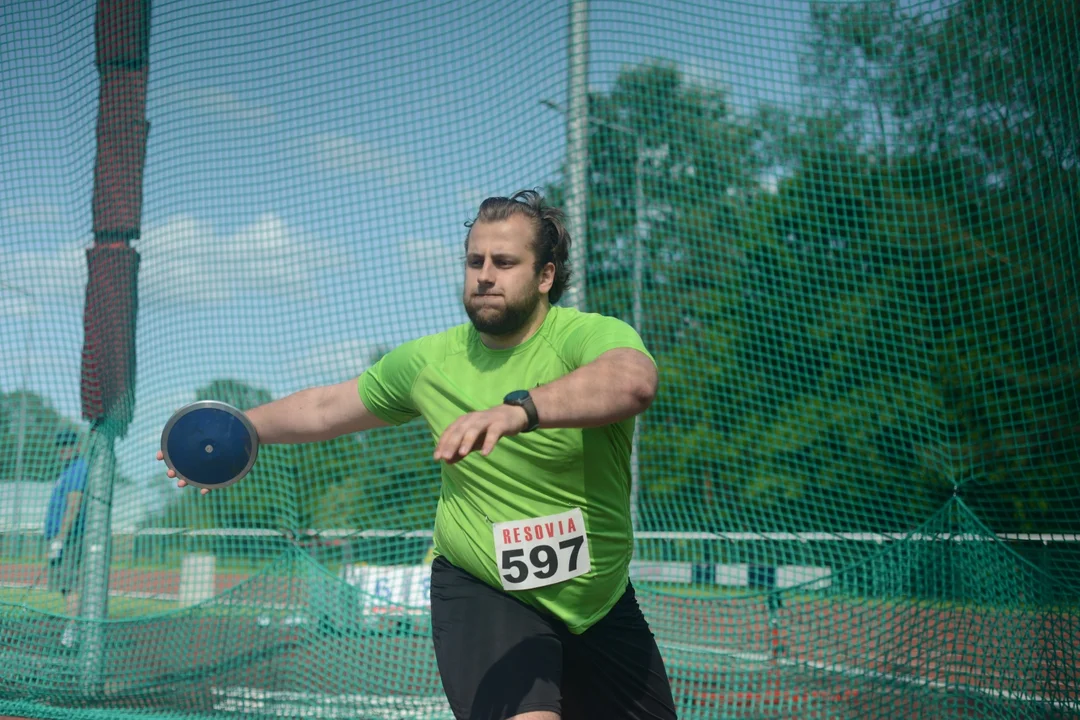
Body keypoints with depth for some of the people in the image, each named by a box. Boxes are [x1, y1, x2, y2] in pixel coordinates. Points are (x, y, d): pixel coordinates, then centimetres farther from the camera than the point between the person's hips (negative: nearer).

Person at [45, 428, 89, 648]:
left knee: (69, 586, -13)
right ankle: (71, 635, 8)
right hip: (60, 537, 10)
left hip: (67, 538, -10)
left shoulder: (78, 469, -10)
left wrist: (60, 539, -23)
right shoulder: (68, 471, 22)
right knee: (68, 587, 8)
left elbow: (74, 507, -19)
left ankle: (70, 634, -17)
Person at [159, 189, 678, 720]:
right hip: (480, 593, -1)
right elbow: (326, 407, 14)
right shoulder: (427, 361, -4)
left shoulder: (590, 336, -17)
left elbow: (635, 379, -44)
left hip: (602, 602, 1)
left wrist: (517, 409, -58)